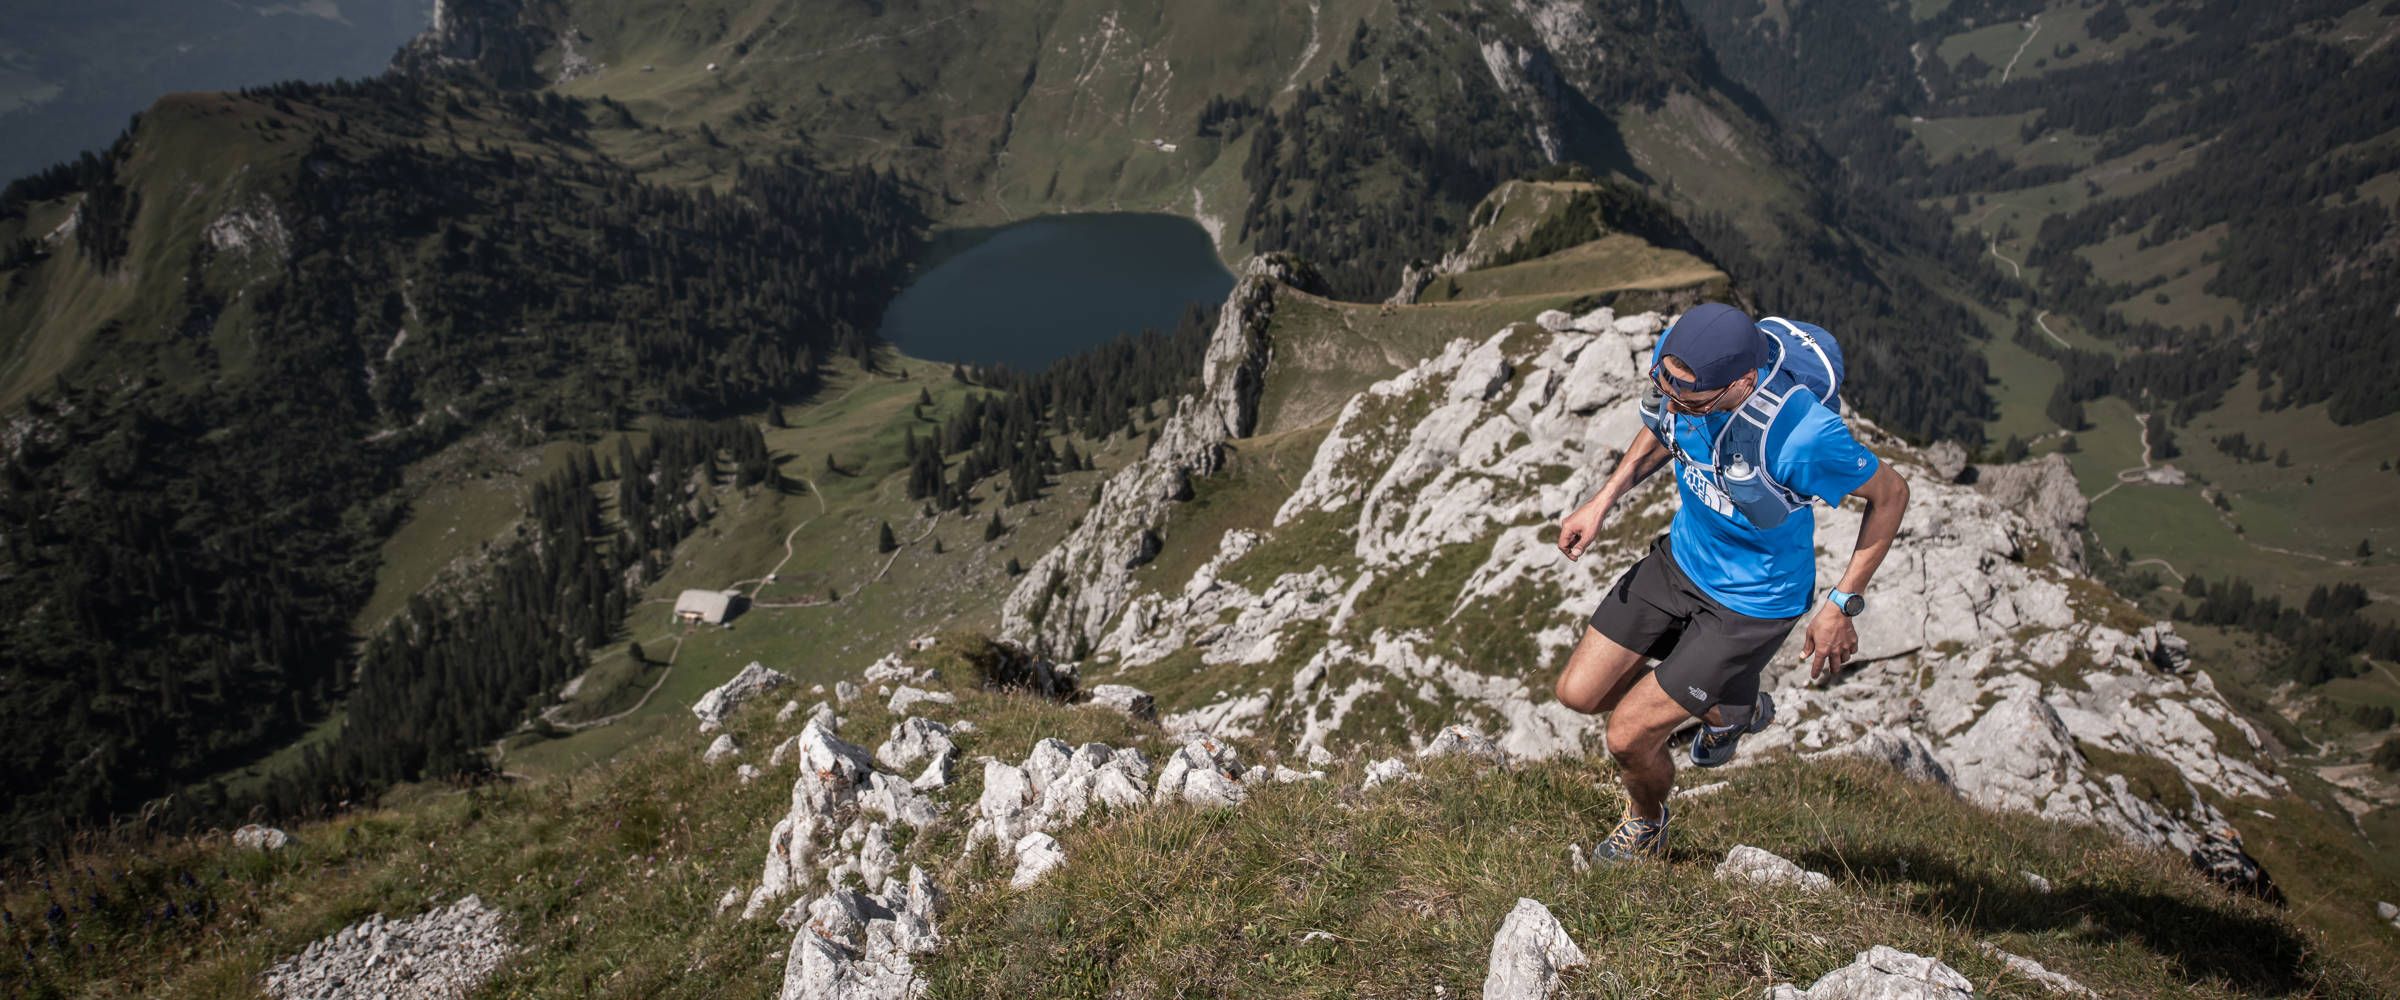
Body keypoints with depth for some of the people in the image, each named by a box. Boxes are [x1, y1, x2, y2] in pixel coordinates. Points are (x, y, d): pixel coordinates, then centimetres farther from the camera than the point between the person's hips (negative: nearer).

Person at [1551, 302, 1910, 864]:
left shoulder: (1805, 436, -37)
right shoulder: (1676, 361, -20)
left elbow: (1890, 494, -17)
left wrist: (1843, 604, -14)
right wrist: (1602, 502, -4)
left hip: (1752, 602, -6)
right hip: (1679, 559, 6)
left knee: (1628, 736, -4)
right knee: (1579, 693, 9)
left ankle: (1647, 823, 34)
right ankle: (1727, 709, 34)